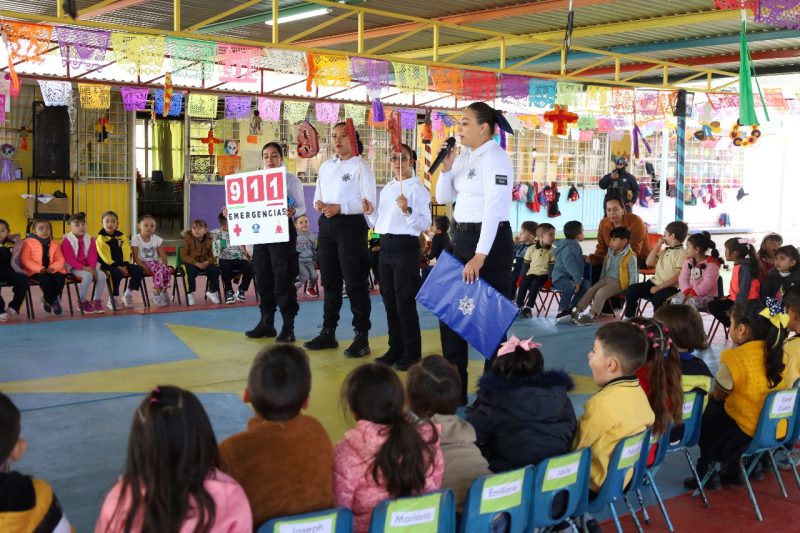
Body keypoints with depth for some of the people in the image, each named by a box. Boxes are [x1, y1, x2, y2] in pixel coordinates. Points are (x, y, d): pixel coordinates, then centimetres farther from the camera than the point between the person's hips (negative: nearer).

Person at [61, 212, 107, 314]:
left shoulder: (89, 239, 10)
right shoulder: (66, 240, -6)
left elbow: (93, 256, 1)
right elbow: (69, 259, -14)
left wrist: (92, 267, -19)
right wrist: (84, 268, -25)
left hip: (88, 268, 5)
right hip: (72, 269, -5)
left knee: (102, 275, -20)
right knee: (87, 276, -34)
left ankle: (97, 301, -5)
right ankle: (82, 302, -16)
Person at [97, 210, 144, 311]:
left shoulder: (121, 236, 11)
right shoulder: (100, 237, -6)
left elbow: (126, 252, 3)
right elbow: (105, 256, -14)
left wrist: (125, 265, -13)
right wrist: (117, 267, -21)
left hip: (122, 264, 6)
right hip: (108, 265, -6)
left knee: (139, 270, -11)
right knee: (117, 273, -36)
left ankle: (128, 294, 7)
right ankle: (113, 299, -15)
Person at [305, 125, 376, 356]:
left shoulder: (361, 167, -4)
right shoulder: (326, 166, 16)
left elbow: (369, 203, -11)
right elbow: (318, 196, 21)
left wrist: (340, 208, -20)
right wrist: (318, 204, -3)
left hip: (351, 225, -7)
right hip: (327, 225, 7)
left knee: (355, 282, -5)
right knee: (330, 281, 13)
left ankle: (362, 337, 0)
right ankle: (328, 333, 22)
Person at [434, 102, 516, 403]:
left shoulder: (495, 158, -14)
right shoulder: (464, 157, 11)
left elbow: (494, 209, -21)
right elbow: (443, 198, 16)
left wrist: (479, 257, -25)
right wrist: (445, 169, -3)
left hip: (490, 241, -9)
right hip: (461, 237, 9)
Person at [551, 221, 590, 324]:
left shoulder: (575, 246, 18)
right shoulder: (568, 247, -16)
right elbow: (570, 265, -30)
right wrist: (577, 280, -37)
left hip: (570, 277, 10)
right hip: (560, 278, -10)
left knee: (587, 284, -9)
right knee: (571, 286, -37)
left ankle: (568, 310, -4)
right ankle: (561, 312, -28)